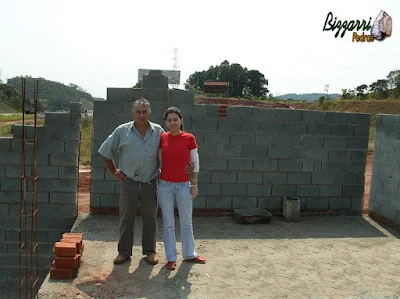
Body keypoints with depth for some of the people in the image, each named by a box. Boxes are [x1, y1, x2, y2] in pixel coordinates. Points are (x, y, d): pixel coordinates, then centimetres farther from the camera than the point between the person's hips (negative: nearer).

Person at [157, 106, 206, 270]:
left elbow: (195, 163, 0)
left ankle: (189, 253, 31)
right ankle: (171, 257, 21)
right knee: (168, 223, 9)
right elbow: (159, 161, 7)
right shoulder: (162, 138, -2)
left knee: (186, 222, 13)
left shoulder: (189, 138, -6)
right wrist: (156, 182, 5)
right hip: (165, 185, 1)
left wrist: (194, 184, -2)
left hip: (184, 185, 0)